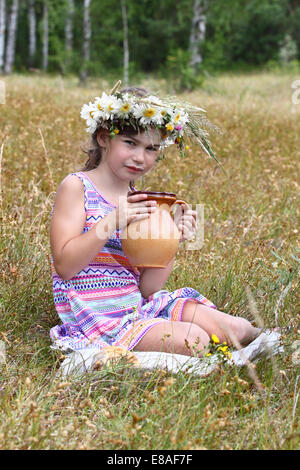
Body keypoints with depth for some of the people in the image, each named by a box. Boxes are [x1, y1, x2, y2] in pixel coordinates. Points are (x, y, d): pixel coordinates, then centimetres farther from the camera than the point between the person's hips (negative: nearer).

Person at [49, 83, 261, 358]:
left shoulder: (144, 202, 10)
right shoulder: (76, 187, -5)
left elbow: (147, 288, 6)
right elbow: (64, 267, -16)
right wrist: (111, 222, -24)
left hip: (141, 306, 6)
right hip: (98, 318, -6)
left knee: (237, 329, -9)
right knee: (192, 341, -24)